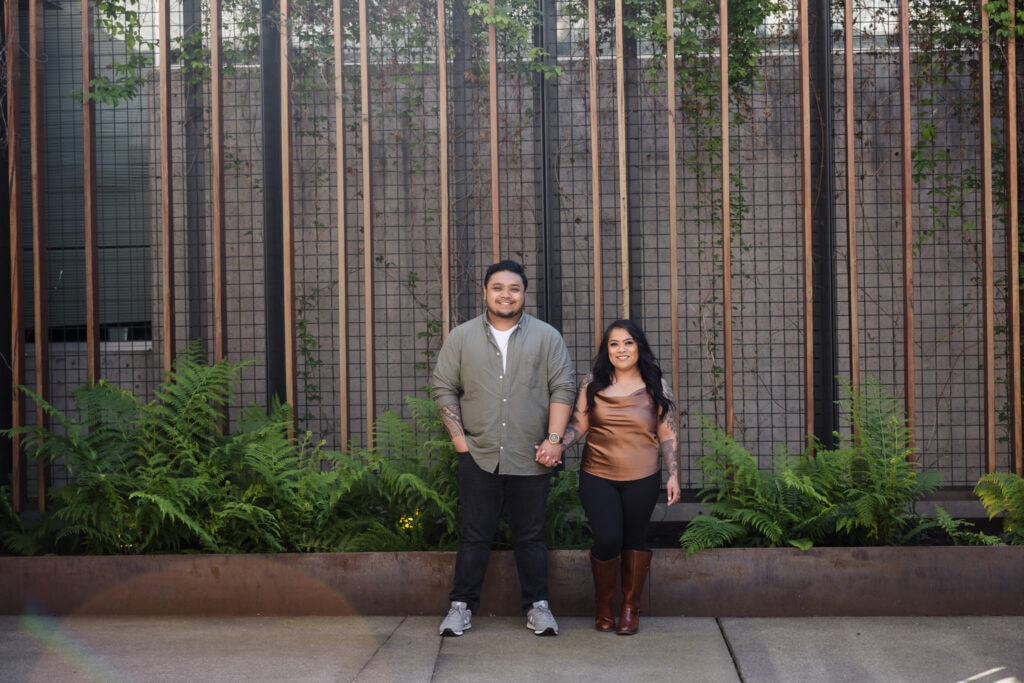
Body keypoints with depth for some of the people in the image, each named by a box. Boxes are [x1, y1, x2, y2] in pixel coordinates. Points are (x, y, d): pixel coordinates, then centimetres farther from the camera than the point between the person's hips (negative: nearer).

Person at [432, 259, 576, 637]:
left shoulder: (546, 337, 4)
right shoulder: (461, 337, 6)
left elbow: (563, 388, 1)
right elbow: (443, 388, 6)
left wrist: (554, 439, -7)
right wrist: (459, 439, -1)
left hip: (530, 459, 0)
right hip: (478, 456, 0)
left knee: (530, 536, 8)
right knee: (474, 535, 5)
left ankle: (537, 605, 18)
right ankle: (461, 605, 14)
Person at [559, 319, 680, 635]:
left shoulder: (656, 386, 2)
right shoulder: (593, 383, 3)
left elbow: (668, 435, 3)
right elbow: (579, 424, 4)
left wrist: (673, 475, -2)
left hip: (642, 479, 0)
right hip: (597, 477, 0)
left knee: (635, 540, 8)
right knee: (607, 539, -9)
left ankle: (630, 608, 24)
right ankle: (604, 607, 14)